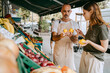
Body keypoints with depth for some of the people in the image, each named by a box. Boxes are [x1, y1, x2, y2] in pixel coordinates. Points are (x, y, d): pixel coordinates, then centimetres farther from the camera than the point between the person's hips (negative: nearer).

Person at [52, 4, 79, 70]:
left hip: (69, 50, 0)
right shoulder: (56, 23, 0)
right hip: (58, 51, 0)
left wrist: (71, 36, -28)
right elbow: (54, 38, -10)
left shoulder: (74, 24, 2)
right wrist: (60, 36, -32)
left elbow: (76, 40, -5)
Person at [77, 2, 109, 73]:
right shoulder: (91, 26, 7)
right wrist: (82, 34, 5)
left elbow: (104, 48, -17)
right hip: (85, 56, 8)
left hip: (95, 59, -8)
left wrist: (89, 42, -27)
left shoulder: (101, 27, -18)